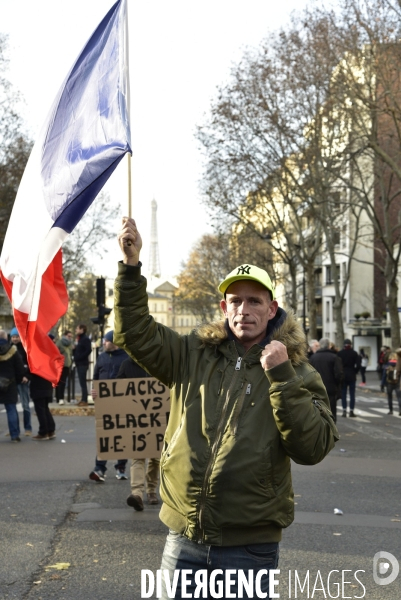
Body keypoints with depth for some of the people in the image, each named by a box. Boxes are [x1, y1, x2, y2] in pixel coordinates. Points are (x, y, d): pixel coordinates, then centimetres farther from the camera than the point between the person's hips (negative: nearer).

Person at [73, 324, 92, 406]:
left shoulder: (85, 339, -10)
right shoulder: (79, 339, 18)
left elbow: (88, 350, -20)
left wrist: (79, 357, -18)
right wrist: (74, 351, 0)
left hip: (83, 363, -9)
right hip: (79, 364, 9)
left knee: (83, 382, -9)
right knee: (82, 382, 10)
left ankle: (84, 400, -8)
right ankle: (83, 400, 14)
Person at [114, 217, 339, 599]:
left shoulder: (296, 372, -3)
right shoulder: (192, 356, 6)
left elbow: (312, 448, -14)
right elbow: (135, 333, 2)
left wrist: (281, 376, -21)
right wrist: (131, 264, -8)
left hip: (250, 547, -2)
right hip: (184, 540, 2)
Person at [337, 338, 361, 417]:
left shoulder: (340, 353, -2)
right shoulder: (354, 353, -3)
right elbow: (358, 365, -9)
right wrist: (355, 372, 5)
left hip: (343, 375, 0)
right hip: (352, 376, 0)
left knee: (343, 393, 6)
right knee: (352, 394, 5)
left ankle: (344, 411, 1)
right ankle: (351, 411, 3)